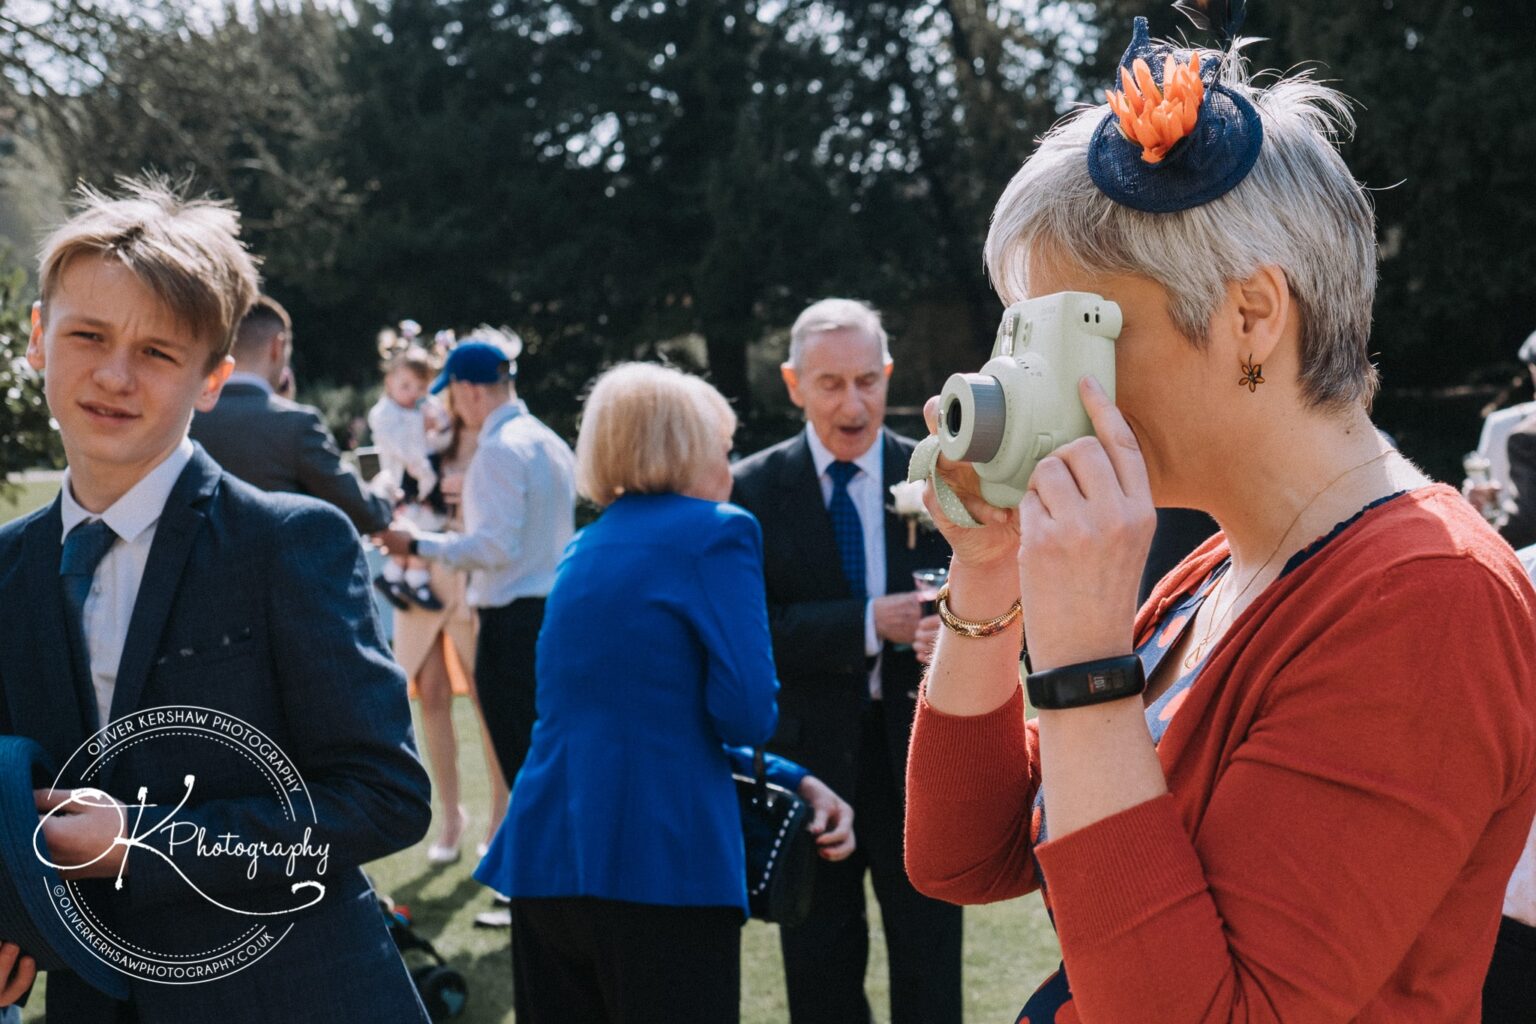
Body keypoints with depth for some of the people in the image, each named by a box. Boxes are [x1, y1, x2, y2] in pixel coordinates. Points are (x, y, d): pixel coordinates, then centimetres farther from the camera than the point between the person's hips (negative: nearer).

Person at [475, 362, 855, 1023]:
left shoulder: (584, 550, 17)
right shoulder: (717, 532, -5)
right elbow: (746, 714, -14)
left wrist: (795, 782, 19)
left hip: (543, 862, 7)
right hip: (660, 864, -7)